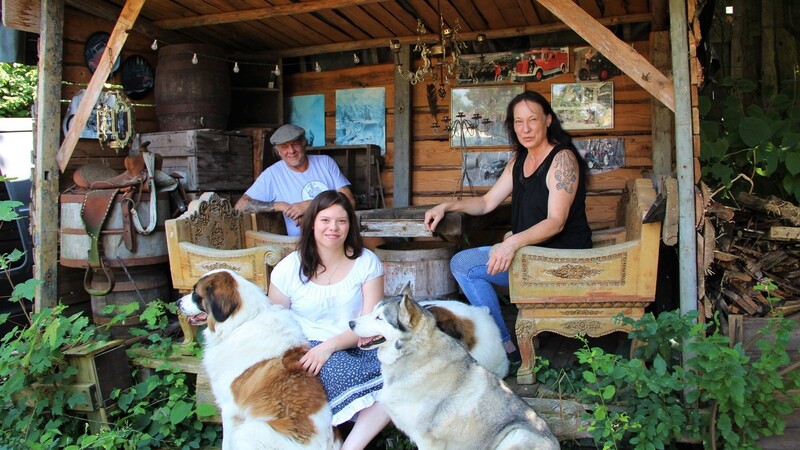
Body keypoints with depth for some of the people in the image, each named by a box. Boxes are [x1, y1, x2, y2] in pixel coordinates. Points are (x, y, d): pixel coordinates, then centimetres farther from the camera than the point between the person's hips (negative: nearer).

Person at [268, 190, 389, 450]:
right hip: (307, 348, -1)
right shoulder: (289, 268, 3)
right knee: (339, 369, -35)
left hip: (356, 348, 2)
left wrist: (329, 346, -22)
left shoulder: (367, 263, 2)